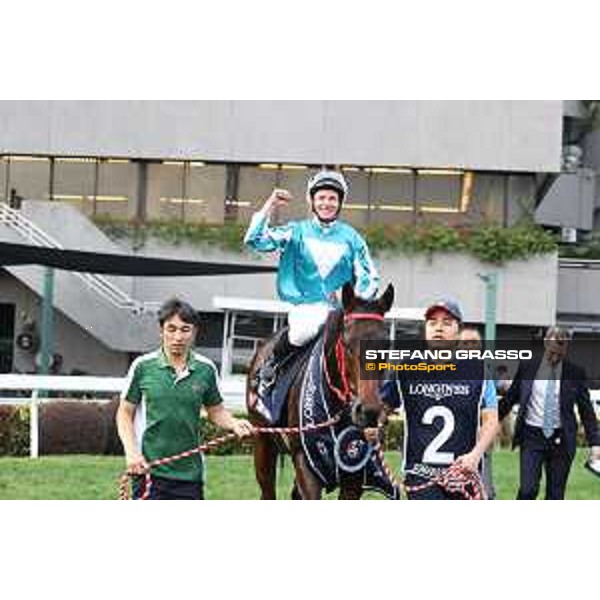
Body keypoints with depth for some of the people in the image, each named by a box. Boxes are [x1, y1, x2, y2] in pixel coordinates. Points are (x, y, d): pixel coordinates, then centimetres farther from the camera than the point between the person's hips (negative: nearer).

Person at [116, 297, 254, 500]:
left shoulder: (206, 369, 3)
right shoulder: (143, 366, -3)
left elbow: (216, 411, 14)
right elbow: (125, 413, 4)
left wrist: (233, 424, -7)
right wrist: (131, 452, -9)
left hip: (190, 473, 2)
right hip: (148, 469, -2)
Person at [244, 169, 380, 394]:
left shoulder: (351, 238, 12)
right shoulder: (297, 232, 8)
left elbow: (369, 278, 13)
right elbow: (255, 240, -2)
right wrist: (270, 206, -6)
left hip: (340, 309, 3)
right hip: (305, 306, -3)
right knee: (303, 331, -35)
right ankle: (269, 368, -6)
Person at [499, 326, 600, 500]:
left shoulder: (575, 373, 0)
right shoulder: (527, 367, 2)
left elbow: (586, 410, 3)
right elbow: (510, 398, 12)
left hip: (561, 439, 0)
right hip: (532, 436, 0)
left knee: (555, 495, 4)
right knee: (528, 489, -12)